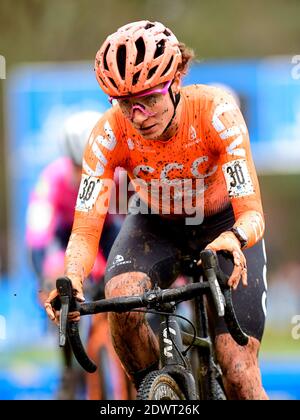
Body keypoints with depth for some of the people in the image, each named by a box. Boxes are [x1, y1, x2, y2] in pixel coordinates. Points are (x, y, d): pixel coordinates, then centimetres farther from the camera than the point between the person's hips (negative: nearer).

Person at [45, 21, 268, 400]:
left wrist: (235, 239, -61)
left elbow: (251, 212, -37)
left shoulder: (215, 111, -33)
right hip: (155, 224, 2)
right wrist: (72, 280, -50)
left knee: (238, 375, -16)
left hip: (224, 225, -2)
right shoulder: (110, 134, -27)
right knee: (121, 301, -32)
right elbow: (85, 230, -28)